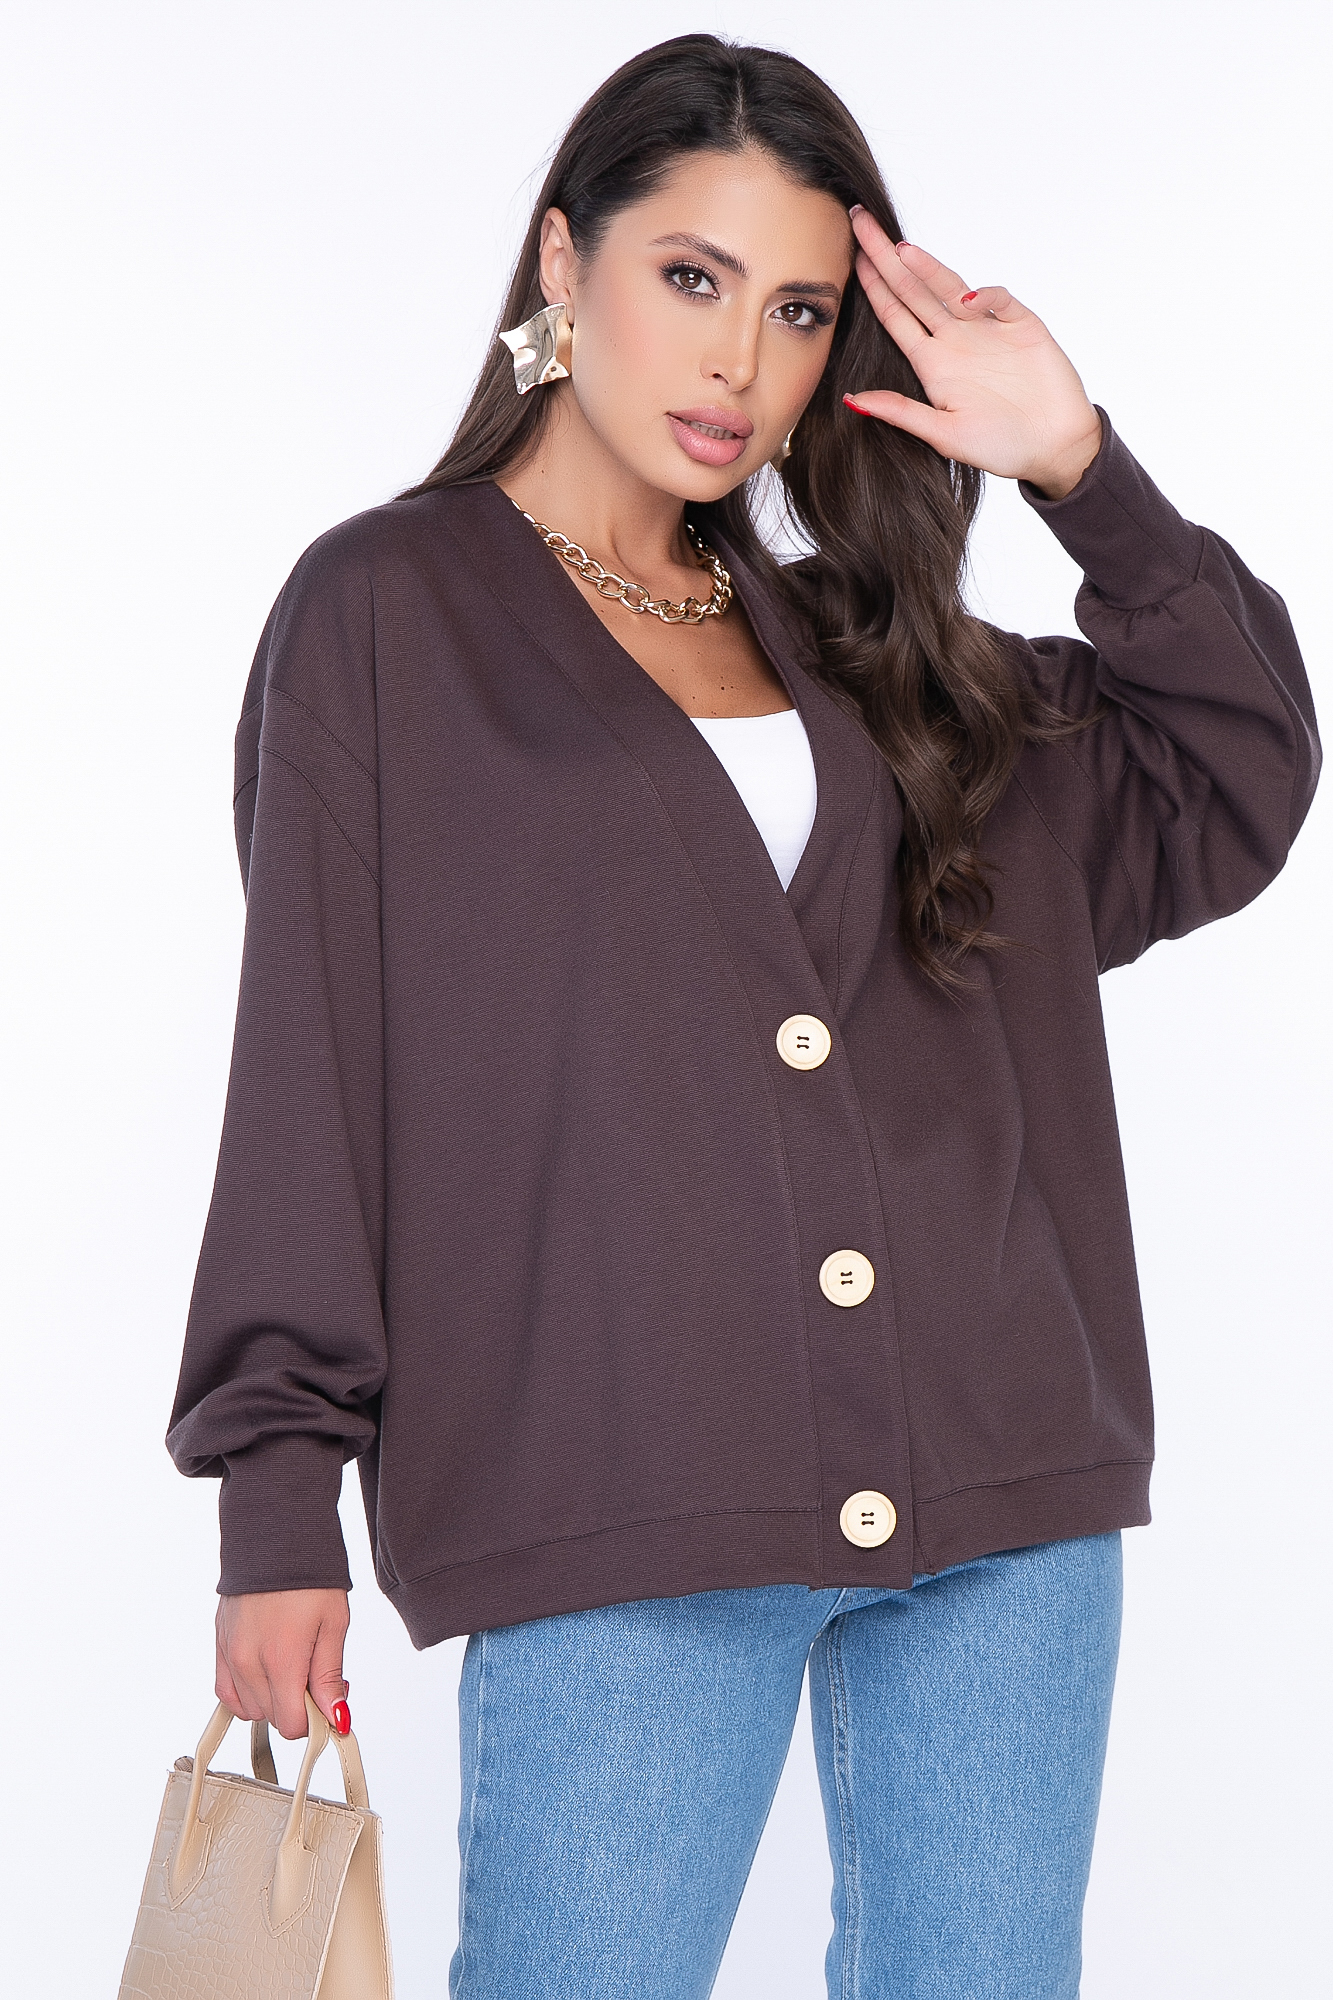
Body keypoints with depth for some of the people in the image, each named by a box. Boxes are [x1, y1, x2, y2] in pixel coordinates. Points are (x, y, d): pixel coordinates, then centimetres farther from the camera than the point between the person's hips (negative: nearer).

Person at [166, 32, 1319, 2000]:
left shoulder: (859, 645, 16)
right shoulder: (385, 612, 5)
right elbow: (309, 1069, 1)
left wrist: (1080, 468, 5)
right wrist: (278, 1498, -5)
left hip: (999, 1484, 5)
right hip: (621, 1513, -4)